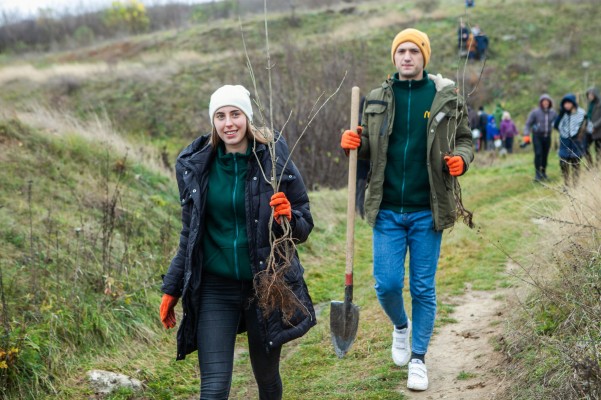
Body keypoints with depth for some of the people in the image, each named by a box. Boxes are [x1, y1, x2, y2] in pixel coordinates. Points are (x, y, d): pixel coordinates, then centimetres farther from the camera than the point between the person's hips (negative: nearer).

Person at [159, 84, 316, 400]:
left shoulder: (274, 161, -6)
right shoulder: (196, 166, 1)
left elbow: (304, 228, 1)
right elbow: (190, 235, 12)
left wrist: (288, 217, -22)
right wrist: (172, 289, 12)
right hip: (215, 290, 1)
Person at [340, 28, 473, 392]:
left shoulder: (447, 98, 0)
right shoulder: (378, 99, 6)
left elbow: (465, 140, 7)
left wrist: (461, 159, -15)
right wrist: (354, 143, -9)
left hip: (426, 211, -1)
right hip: (387, 211, 2)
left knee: (423, 289, 6)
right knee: (387, 284, 0)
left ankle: (418, 359, 22)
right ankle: (401, 326, 34)